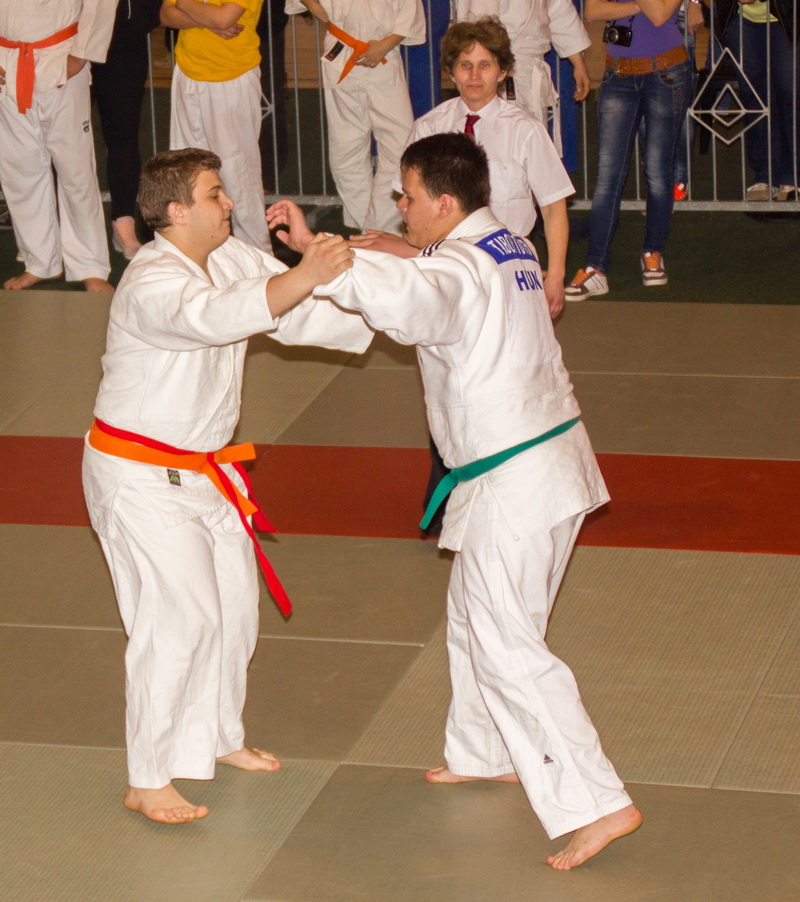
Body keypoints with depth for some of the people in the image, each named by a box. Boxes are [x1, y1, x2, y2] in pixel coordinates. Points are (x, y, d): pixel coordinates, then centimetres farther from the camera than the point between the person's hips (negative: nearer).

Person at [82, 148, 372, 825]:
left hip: (203, 464, 9)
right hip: (140, 475, -9)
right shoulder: (152, 285, -27)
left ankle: (218, 737, 37)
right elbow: (219, 314, -47)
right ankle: (148, 781, 0)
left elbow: (301, 314, 0)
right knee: (180, 617, -11)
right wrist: (309, 274, -54)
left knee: (234, 605, 17)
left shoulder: (231, 258, 0)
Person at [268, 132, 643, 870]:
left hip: (513, 482, -10)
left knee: (507, 649, -7)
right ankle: (486, 753, 42)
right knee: (474, 617, 25)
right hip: (553, 456, 10)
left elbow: (402, 299, -41)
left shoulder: (459, 273, -20)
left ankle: (595, 803, -10)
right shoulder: (510, 249, 11)